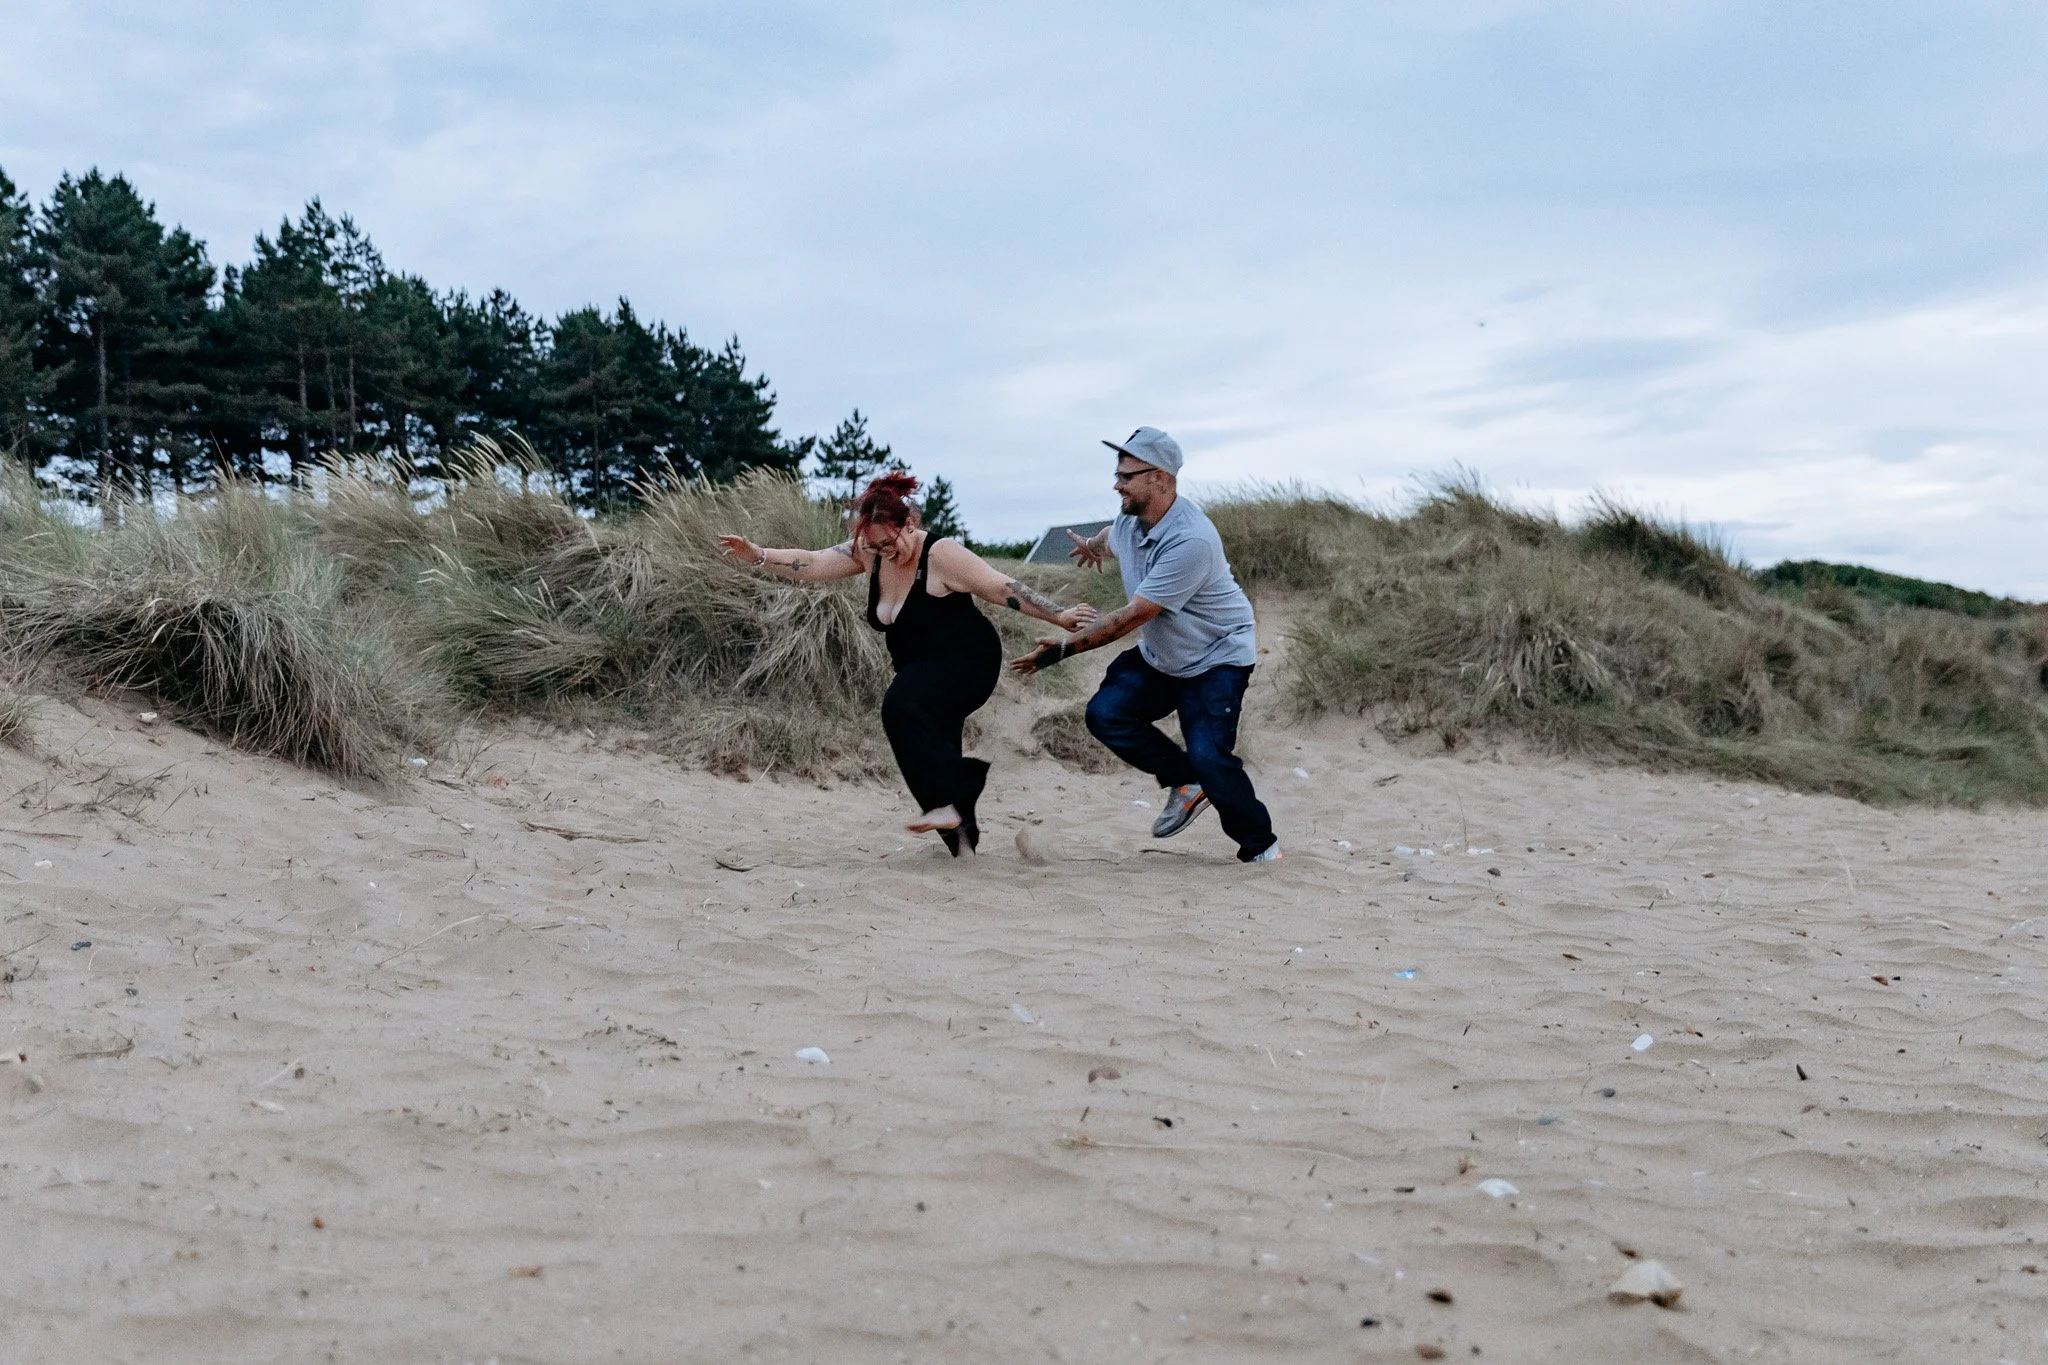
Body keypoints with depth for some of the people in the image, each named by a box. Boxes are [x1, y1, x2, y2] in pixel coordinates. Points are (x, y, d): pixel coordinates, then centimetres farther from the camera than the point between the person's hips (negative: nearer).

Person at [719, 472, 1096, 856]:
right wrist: (757, 555, -22)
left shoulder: (941, 555, -22)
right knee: (930, 746, 11)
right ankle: (961, 832, 26)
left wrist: (1060, 617, -20)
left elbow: (1004, 589, -19)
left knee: (903, 708, -31)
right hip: (922, 669, 8)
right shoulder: (868, 551, -5)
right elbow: (811, 565, -9)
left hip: (966, 662, -8)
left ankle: (946, 804, -33)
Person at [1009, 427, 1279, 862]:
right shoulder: (1129, 523, -5)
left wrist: (1065, 648, -28)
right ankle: (1187, 784, 6)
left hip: (1218, 656, -8)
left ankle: (1261, 846, 2)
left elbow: (1133, 617, -30)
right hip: (1160, 656, 8)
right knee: (1106, 714, -12)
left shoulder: (1190, 540, -32)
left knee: (1208, 755, -20)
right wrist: (1092, 545, 49)